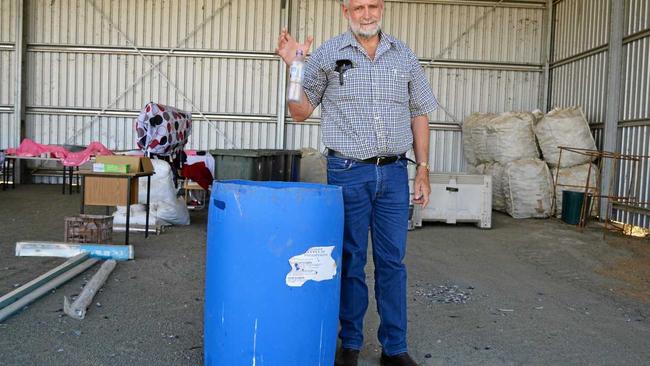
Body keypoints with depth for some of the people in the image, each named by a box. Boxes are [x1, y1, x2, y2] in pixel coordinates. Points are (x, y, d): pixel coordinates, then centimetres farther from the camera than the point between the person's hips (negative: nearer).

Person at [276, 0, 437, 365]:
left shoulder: (404, 56, 9)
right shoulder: (327, 55, 1)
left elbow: (419, 114, 12)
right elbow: (301, 112, 3)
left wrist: (423, 170, 6)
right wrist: (293, 67, -12)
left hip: (394, 172, 2)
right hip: (348, 171, -2)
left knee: (393, 262, 8)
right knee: (351, 261, 7)